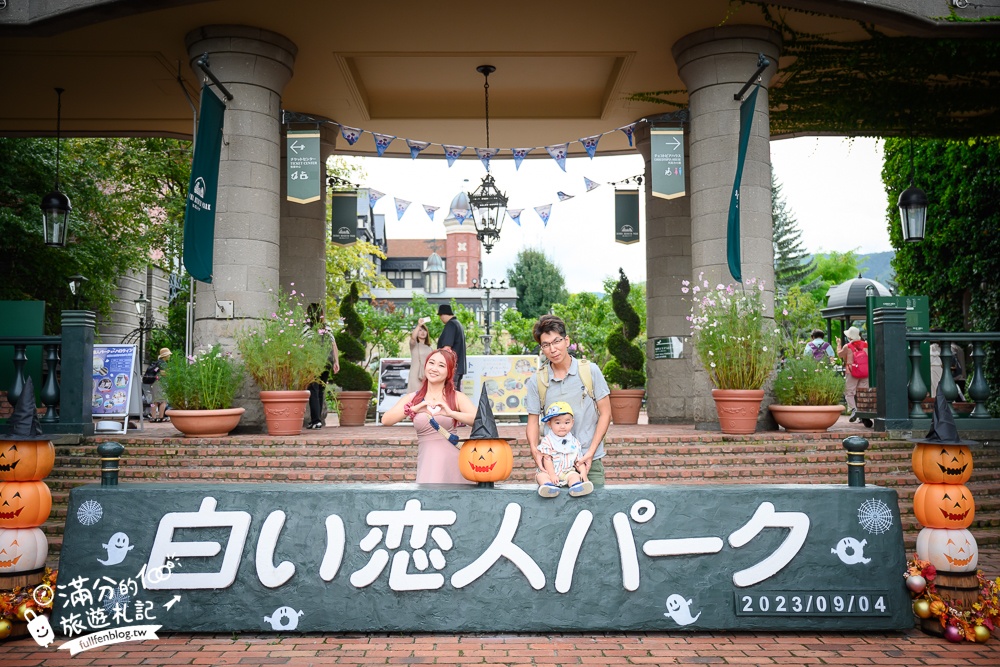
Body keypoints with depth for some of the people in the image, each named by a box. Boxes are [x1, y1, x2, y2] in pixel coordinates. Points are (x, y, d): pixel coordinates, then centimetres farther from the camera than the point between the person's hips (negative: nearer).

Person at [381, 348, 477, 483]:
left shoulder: (457, 397, 5)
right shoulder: (412, 398, 9)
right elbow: (385, 420, -5)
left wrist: (450, 413, -26)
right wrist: (414, 409, -18)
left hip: (452, 461, -1)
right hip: (426, 462, 1)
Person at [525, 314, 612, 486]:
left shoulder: (590, 371, 0)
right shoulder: (536, 381, 3)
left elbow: (605, 414, 1)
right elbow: (533, 421, 6)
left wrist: (590, 452, -7)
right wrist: (534, 450, -13)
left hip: (589, 459, 0)